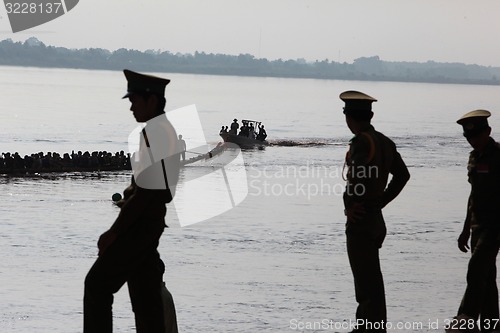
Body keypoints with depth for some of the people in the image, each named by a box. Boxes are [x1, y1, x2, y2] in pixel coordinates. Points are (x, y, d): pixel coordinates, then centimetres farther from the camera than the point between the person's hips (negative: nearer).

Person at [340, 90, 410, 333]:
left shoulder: (362, 142, -17)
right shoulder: (384, 142, 10)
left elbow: (359, 176, -29)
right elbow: (402, 175, 18)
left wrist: (349, 207, -17)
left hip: (360, 222, -9)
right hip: (376, 219, 9)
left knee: (368, 282, -5)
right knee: (369, 279, 18)